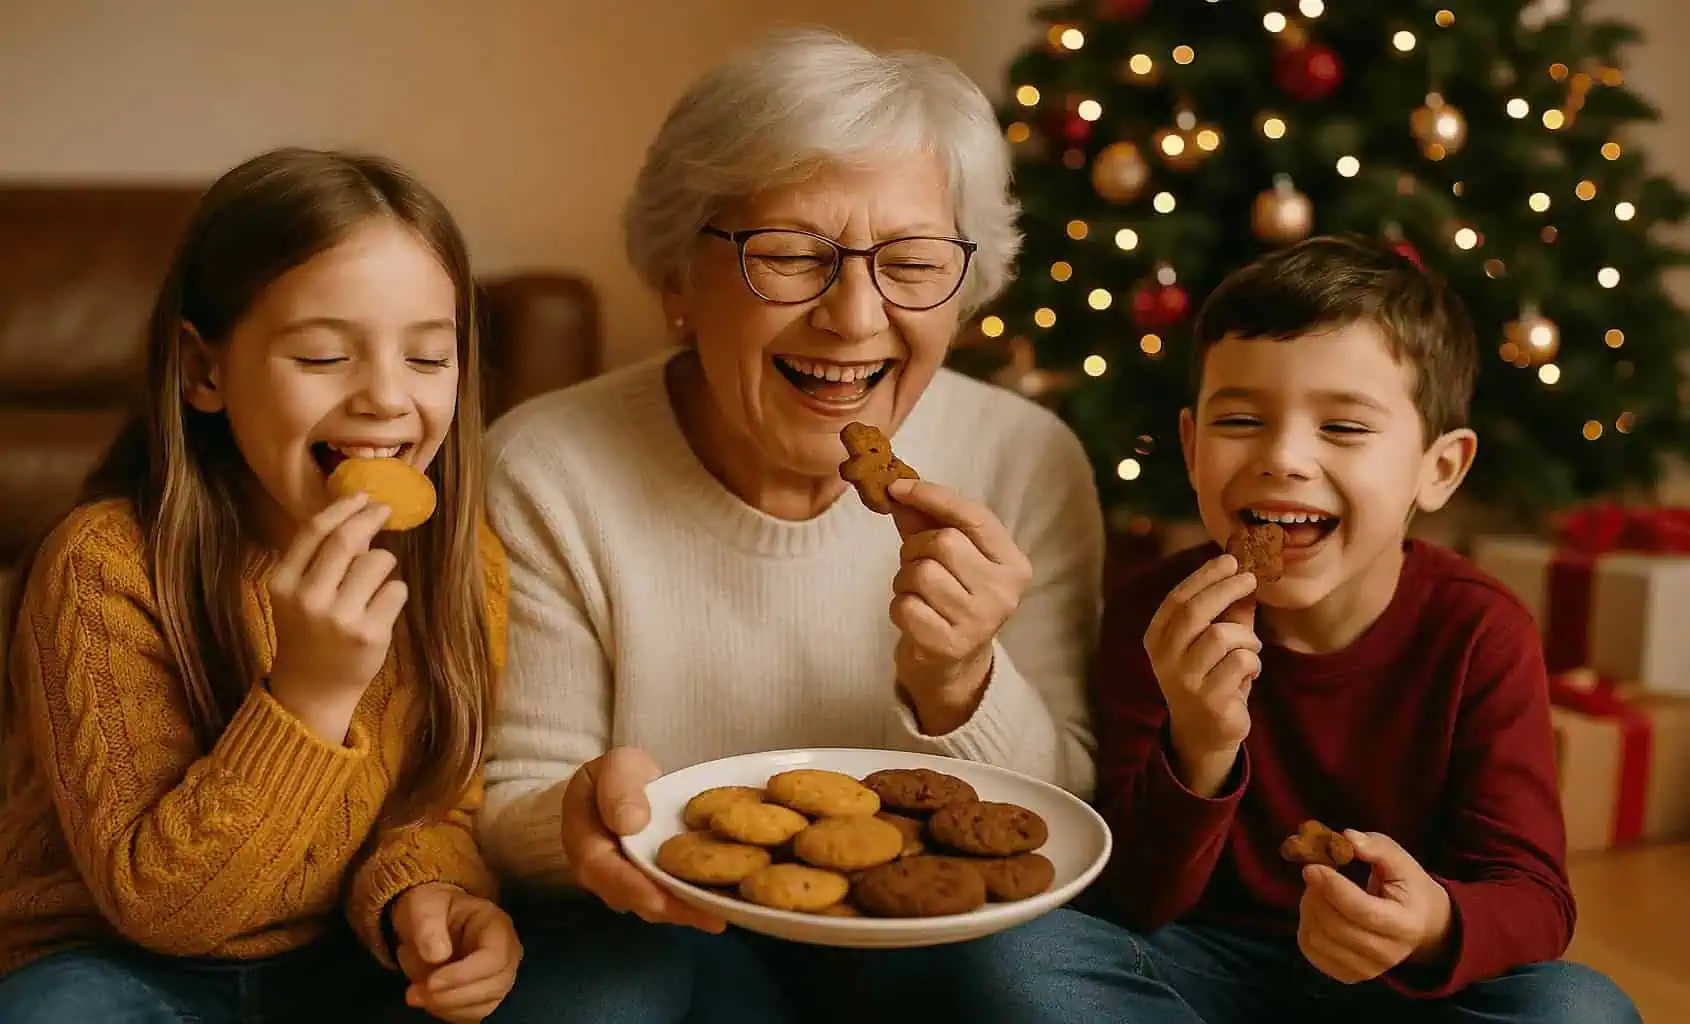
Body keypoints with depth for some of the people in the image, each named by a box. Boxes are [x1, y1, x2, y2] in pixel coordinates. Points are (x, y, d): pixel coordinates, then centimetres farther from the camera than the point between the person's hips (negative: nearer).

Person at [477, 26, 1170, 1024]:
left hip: (941, 929, 4)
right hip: (663, 928, -3)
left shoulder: (1031, 464, -10)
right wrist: (579, 817, -31)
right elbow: (511, 806, -8)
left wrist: (959, 689, -26)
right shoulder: (547, 473, -15)